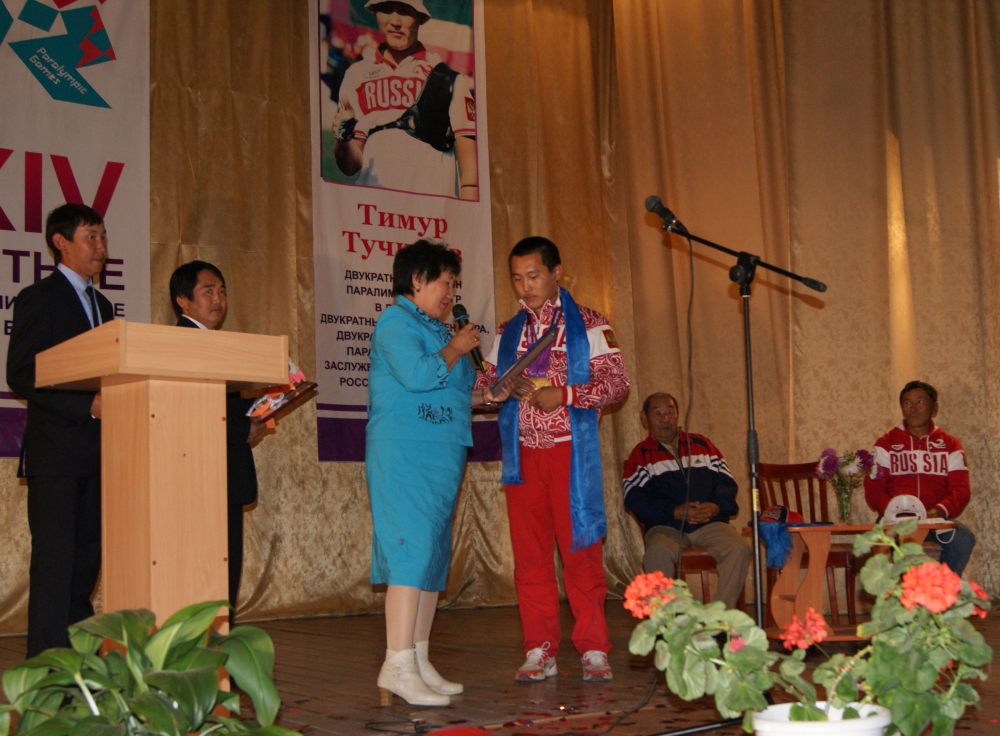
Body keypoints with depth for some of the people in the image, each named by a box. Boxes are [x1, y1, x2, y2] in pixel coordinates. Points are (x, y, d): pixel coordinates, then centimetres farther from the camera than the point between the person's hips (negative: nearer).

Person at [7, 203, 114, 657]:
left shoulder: (101, 305, 20)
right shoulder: (37, 299, -2)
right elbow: (20, 376, -11)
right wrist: (87, 406, -18)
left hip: (96, 450, 7)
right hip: (54, 452, -7)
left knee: (88, 553, 7)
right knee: (54, 555, -7)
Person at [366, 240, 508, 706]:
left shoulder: (435, 329, 23)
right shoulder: (396, 322, -6)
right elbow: (417, 375, -22)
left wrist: (484, 397, 14)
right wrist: (457, 347, -8)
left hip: (439, 457, 10)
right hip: (404, 455, -10)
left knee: (433, 556, 7)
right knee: (411, 550, -14)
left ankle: (418, 663, 11)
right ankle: (398, 666, -14)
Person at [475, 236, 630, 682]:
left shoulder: (587, 325, 4)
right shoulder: (508, 333, 17)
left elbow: (616, 381, -4)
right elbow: (487, 382, 15)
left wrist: (564, 395, -16)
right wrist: (489, 387, -9)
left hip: (571, 450, -4)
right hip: (522, 454, 4)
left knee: (580, 549, -3)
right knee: (530, 553, 3)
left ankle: (593, 650, 4)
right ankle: (540, 651, 10)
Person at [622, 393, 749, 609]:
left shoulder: (701, 444, 21)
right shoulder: (641, 455, 11)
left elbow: (726, 482, 15)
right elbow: (634, 498, -3)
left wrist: (716, 506, -8)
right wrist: (674, 512, -15)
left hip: (710, 523, 3)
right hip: (666, 526, -2)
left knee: (739, 547, -26)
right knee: (658, 551, -35)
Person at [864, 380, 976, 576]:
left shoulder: (950, 445, 14)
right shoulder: (886, 444, 12)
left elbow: (961, 489, 3)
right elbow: (873, 488, 2)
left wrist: (941, 510, -20)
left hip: (937, 520, 2)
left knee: (964, 538, -29)